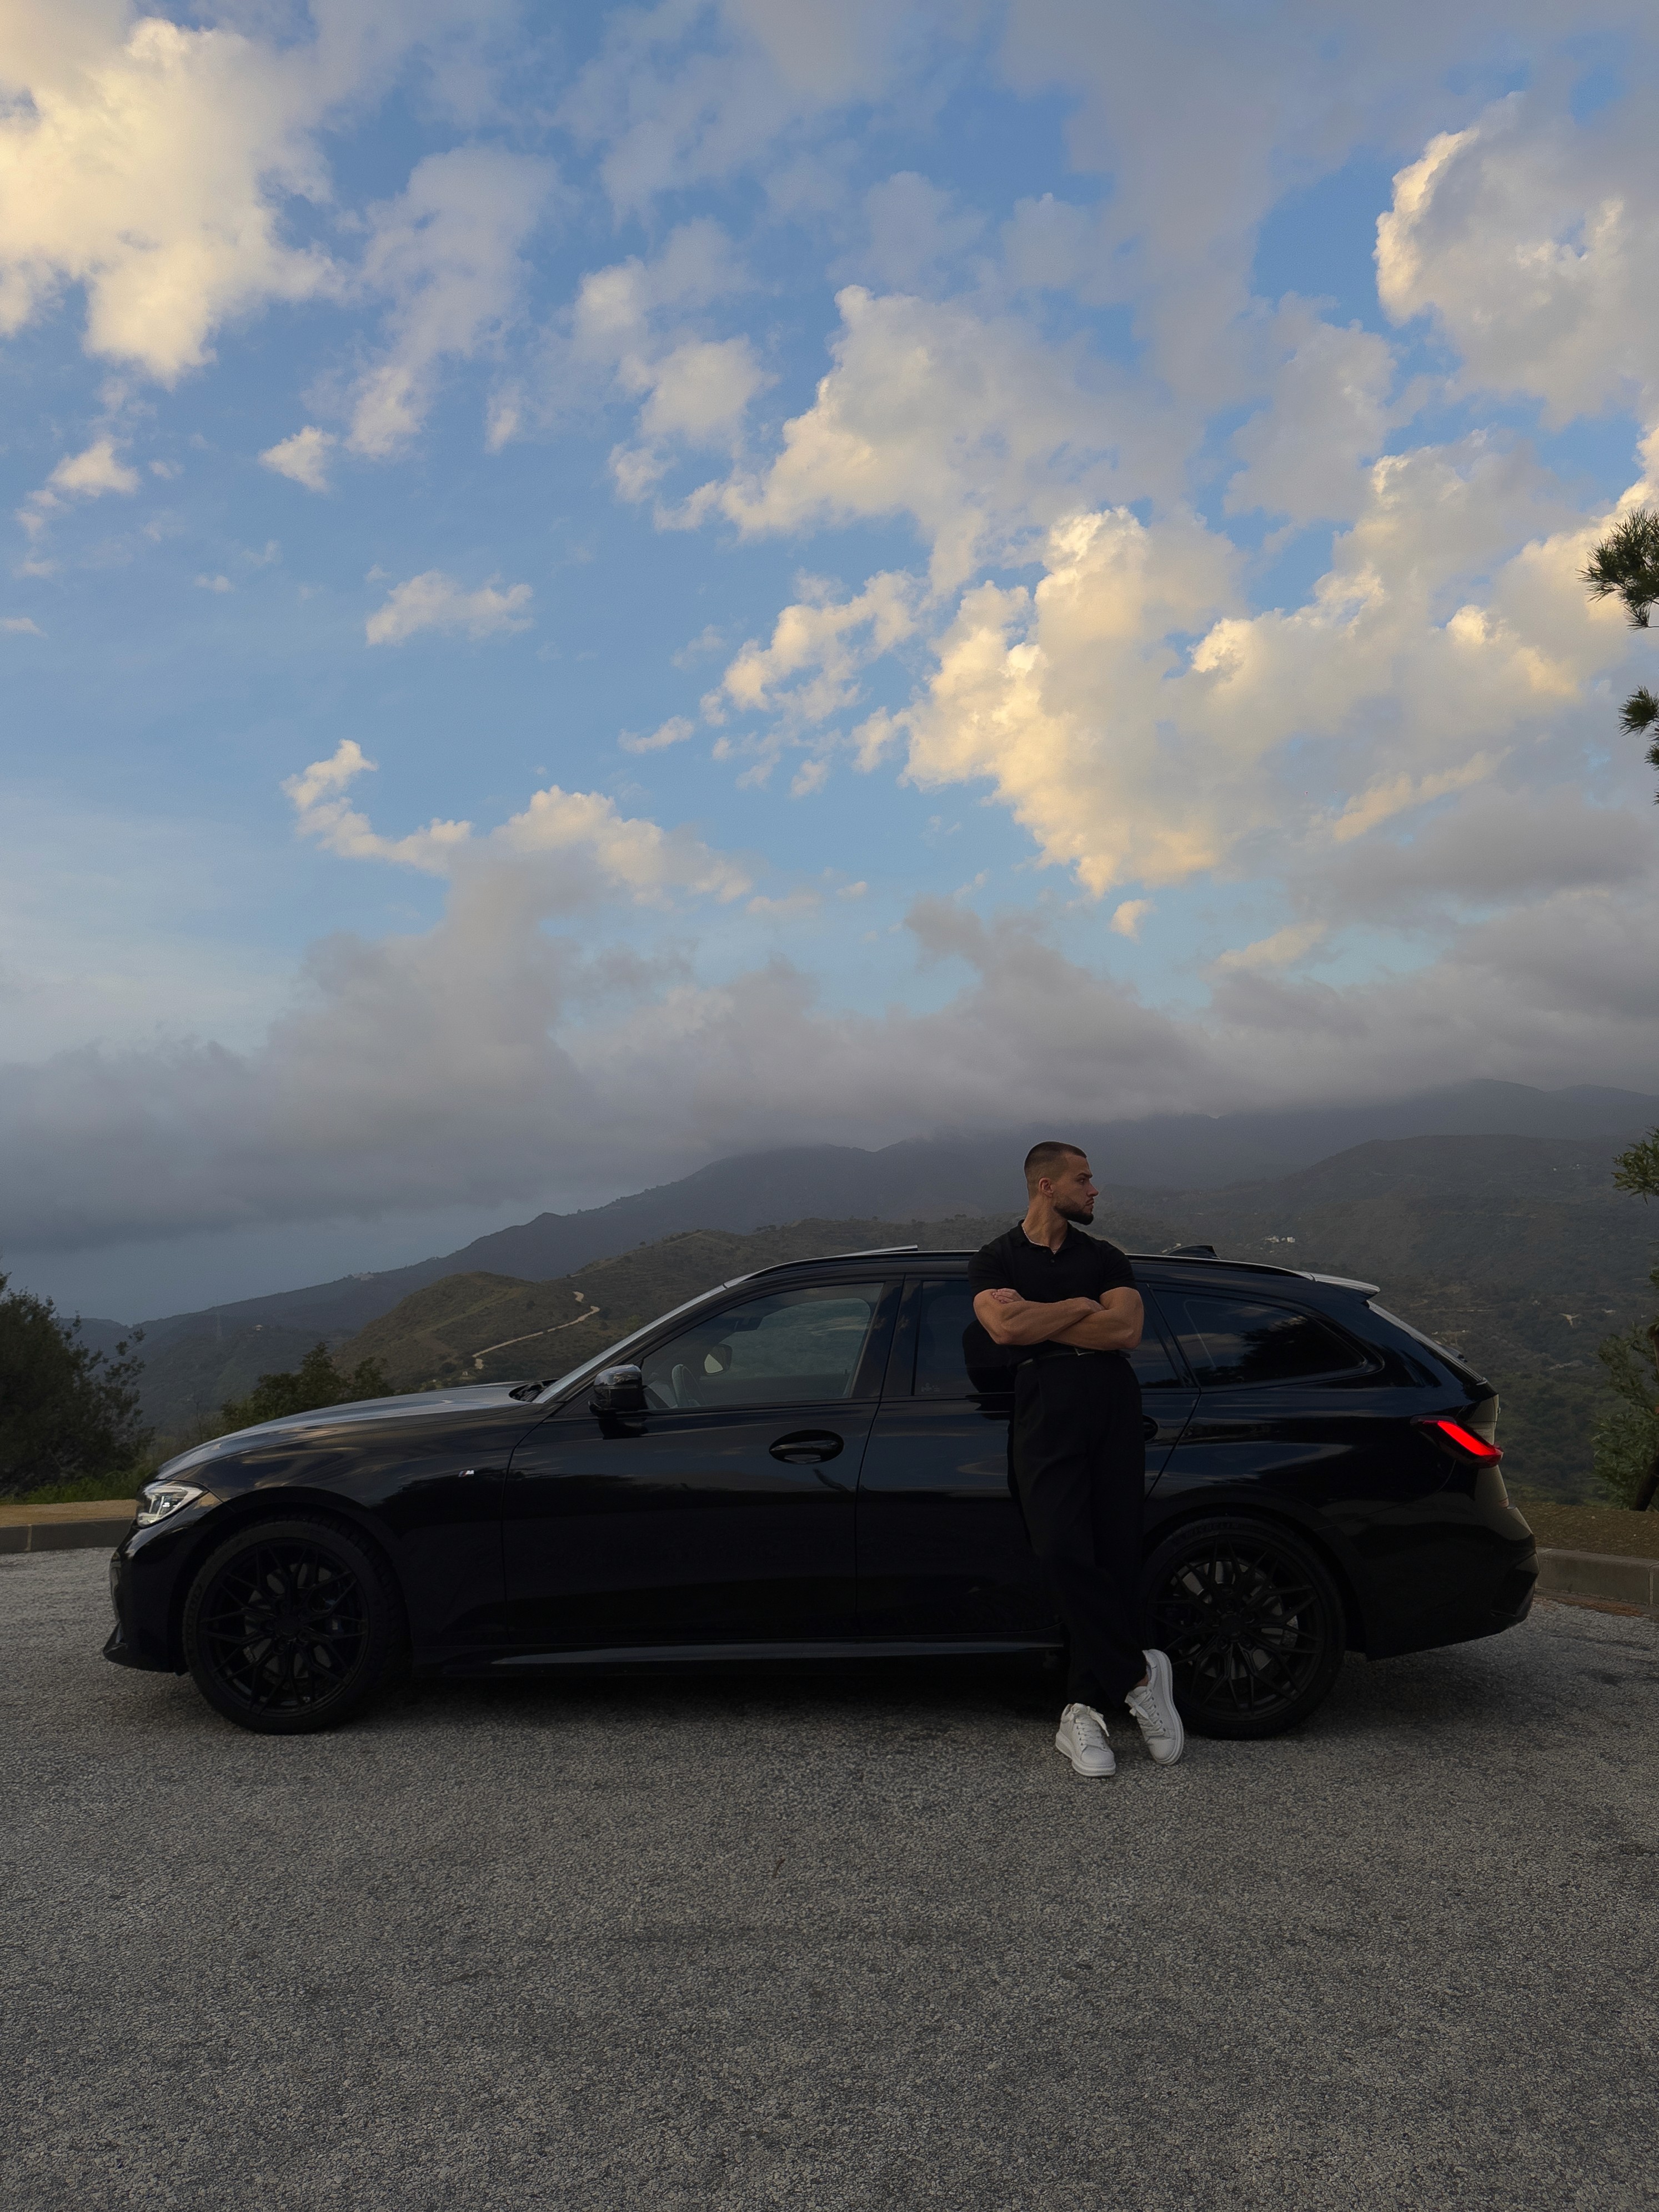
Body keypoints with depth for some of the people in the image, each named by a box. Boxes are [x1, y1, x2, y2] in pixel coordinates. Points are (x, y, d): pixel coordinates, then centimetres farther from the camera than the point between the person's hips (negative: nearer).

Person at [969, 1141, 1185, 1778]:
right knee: (1065, 1554, -17)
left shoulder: (1104, 1258, 19)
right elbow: (1005, 1328, -8)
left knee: (1115, 1559, -1)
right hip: (1045, 1410, -2)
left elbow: (1126, 1330, 1)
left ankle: (1084, 1711, 7)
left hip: (1114, 1411, 3)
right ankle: (1140, 1674, -3)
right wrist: (1080, 1308, -1)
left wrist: (1039, 1318, -3)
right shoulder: (996, 1260, 12)